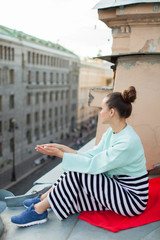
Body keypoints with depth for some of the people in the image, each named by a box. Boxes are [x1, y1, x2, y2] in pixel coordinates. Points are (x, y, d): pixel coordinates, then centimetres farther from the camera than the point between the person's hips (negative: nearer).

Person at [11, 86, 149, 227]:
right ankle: (43, 199, 9)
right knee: (77, 168, -4)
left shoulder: (128, 142, -28)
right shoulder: (112, 131, 2)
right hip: (117, 185, 9)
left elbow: (93, 165, -26)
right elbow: (91, 156, 1)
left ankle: (39, 210, -6)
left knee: (78, 172, -19)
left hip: (132, 198, -9)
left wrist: (59, 154, -20)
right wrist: (62, 148, -5)